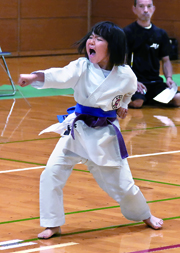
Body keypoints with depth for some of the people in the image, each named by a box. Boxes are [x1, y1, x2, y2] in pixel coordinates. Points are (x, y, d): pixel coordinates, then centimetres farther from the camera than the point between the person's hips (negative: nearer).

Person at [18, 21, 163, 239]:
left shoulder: (125, 76, -10)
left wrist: (122, 105, -1)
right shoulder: (82, 67, -13)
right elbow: (59, 76, -32)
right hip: (77, 130, 1)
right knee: (51, 174, -10)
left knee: (121, 184, 9)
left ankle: (145, 215, 39)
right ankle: (53, 224, 6)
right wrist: (34, 77, -49)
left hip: (106, 135, -1)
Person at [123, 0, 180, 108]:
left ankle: (151, 99, 5)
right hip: (135, 80, -4)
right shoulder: (127, 33, -1)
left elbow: (166, 60, 20)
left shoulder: (161, 34, 14)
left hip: (155, 81, 4)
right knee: (136, 102, -35)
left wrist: (169, 77, 1)